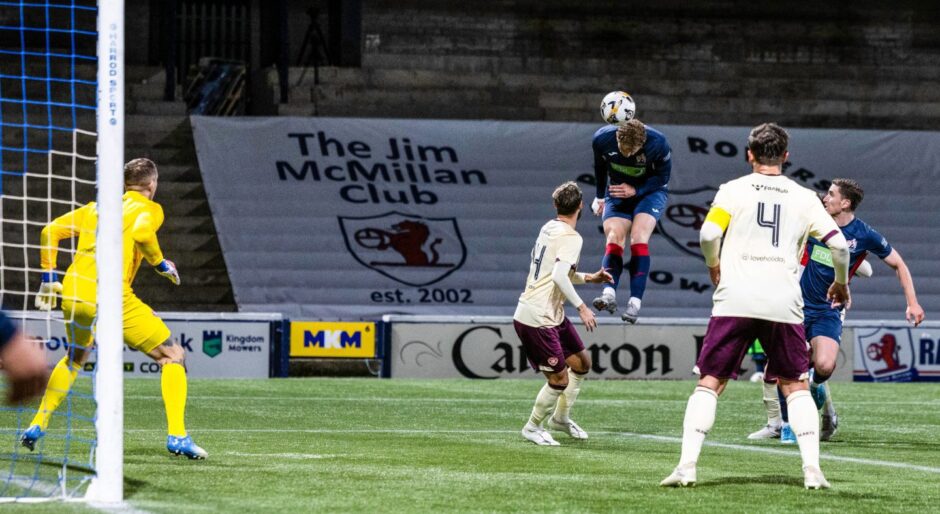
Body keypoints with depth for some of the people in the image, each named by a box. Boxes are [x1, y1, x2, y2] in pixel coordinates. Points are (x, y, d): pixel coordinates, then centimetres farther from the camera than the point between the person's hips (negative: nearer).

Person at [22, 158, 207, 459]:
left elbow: (51, 231, 17)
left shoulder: (97, 208, 23)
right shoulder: (148, 209, 6)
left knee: (75, 357, 34)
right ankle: (177, 436, -8)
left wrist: (49, 277, 20)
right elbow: (142, 233, -17)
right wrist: (161, 264, -3)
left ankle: (38, 426, 29)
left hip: (72, 295, 6)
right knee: (173, 356, 4)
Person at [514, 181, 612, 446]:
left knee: (581, 362, 18)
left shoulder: (548, 228, 10)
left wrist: (589, 278, 22)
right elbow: (559, 277, -29)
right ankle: (533, 427, 15)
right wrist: (581, 307, -24)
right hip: (538, 319, -10)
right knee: (560, 379, -3)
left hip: (553, 316, 10)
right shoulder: (571, 237, -17)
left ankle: (560, 417, 31)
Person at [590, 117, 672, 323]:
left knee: (638, 237, -22)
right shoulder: (602, 138, -20)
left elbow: (663, 176, -13)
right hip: (618, 190, 3)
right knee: (614, 239, -18)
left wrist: (635, 190, -24)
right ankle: (609, 294, -32)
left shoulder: (658, 144, -28)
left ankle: (635, 302, -27)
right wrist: (600, 196, 13)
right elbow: (600, 166, 2)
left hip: (650, 190, -3)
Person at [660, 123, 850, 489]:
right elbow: (838, 243, 5)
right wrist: (841, 284, 23)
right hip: (784, 304, 1)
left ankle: (687, 465, -7)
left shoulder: (734, 190, 5)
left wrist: (714, 267, 13)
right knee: (796, 386, 13)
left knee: (710, 382, 5)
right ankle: (812, 469, 0)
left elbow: (709, 234, -8)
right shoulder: (804, 198, 10)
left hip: (735, 299, -1)